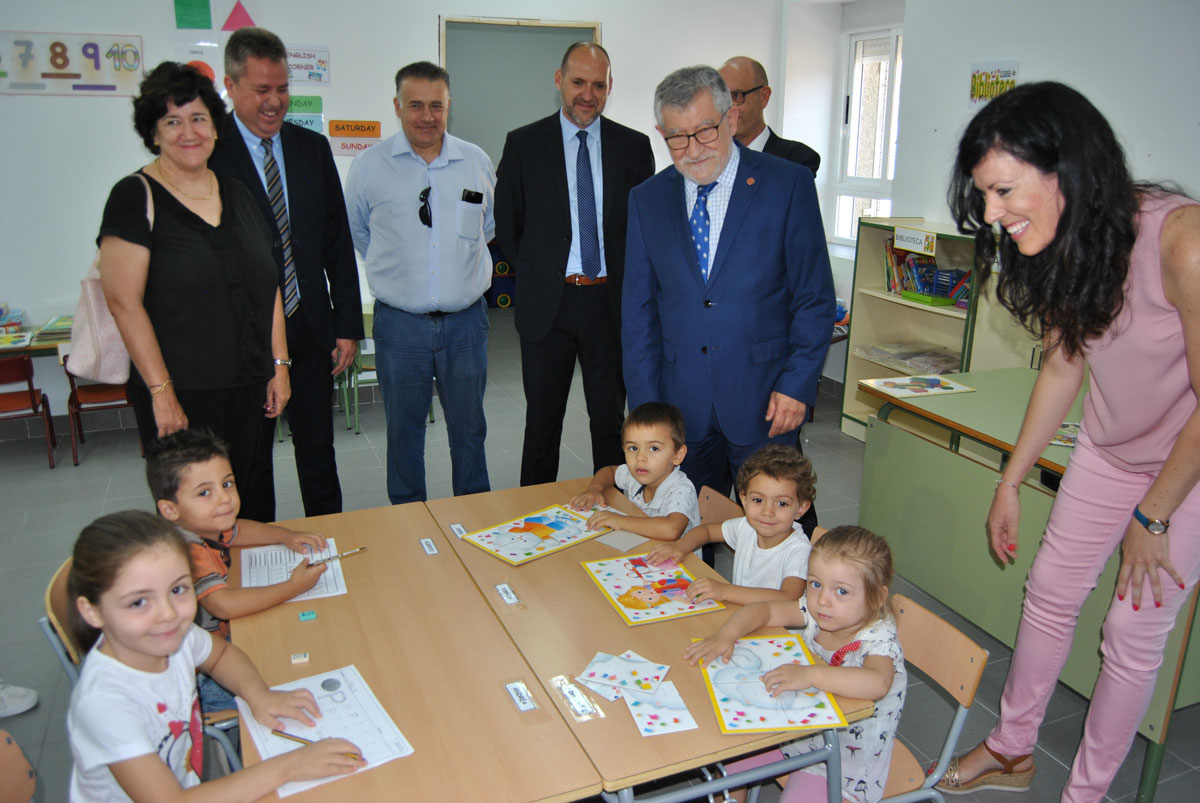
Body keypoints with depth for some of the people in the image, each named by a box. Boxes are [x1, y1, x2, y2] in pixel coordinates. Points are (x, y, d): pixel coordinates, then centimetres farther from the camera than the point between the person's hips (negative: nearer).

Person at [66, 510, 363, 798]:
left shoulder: (174, 635, -12)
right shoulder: (103, 701, -29)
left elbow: (222, 653, 10)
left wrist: (259, 695, -9)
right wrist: (286, 766, -29)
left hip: (192, 785, 7)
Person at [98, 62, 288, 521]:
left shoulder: (237, 193, 11)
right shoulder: (136, 196, -5)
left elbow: (268, 284, 13)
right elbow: (123, 301, -11)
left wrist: (279, 365, 7)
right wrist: (161, 393, -14)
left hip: (250, 388, 5)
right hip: (180, 394, -5)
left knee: (250, 507, 10)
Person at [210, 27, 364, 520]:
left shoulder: (313, 148, 6)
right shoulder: (209, 152, -7)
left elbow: (338, 241, 7)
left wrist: (348, 325, 3)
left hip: (312, 330, 4)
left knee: (317, 451, 15)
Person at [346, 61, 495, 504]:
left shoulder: (477, 161, 3)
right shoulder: (369, 165, -1)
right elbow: (356, 233, 12)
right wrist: (396, 266, 13)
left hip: (465, 321, 1)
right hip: (398, 323, -1)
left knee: (469, 427, 12)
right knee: (403, 430, 10)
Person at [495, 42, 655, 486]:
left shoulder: (634, 146, 5)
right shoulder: (524, 144, 1)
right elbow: (506, 225, 5)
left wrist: (627, 280, 1)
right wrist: (537, 275, 3)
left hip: (612, 302, 1)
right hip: (547, 303, -1)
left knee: (611, 418, 10)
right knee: (542, 419, 10)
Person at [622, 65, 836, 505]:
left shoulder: (788, 184, -3)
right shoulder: (646, 199, 6)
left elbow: (815, 298, -1)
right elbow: (638, 311, 7)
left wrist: (797, 385, -9)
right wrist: (645, 408, 2)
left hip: (763, 403, -2)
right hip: (681, 406, 3)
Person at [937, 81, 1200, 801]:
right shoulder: (1064, 245, -11)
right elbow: (1062, 366, 1)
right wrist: (1011, 481, 5)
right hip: (1110, 450, 6)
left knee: (1134, 632, 4)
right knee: (1050, 592, 12)